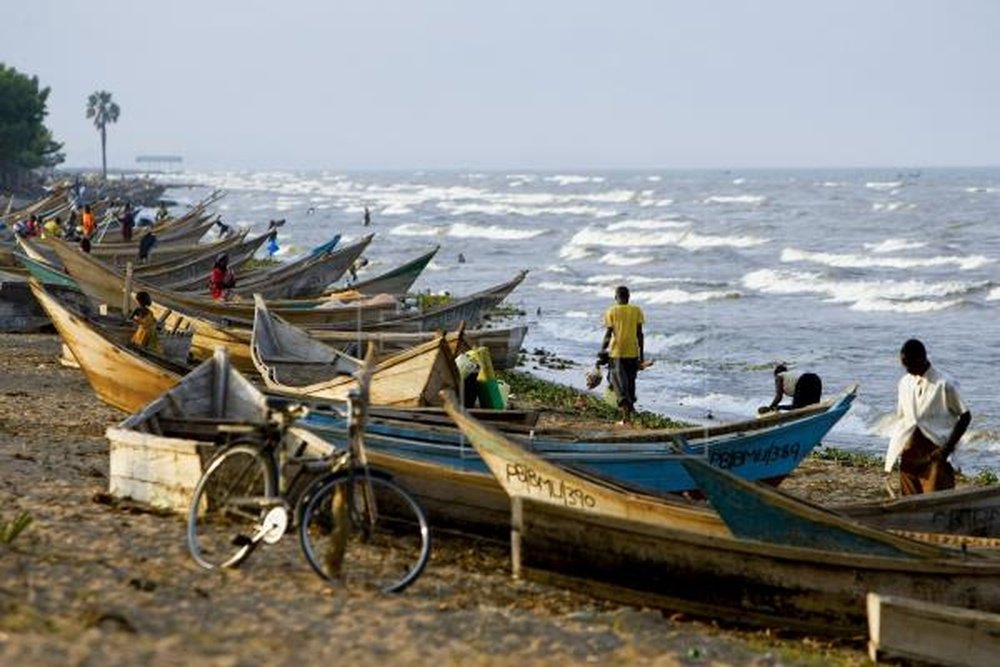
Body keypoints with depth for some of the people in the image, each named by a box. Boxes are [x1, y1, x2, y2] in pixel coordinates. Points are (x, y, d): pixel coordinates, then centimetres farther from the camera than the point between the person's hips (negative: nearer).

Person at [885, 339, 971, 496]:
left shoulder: (944, 384, -8)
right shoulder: (904, 384, 10)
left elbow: (965, 416, -4)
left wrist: (948, 448, -12)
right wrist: (892, 457, 10)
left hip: (935, 453, -5)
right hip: (909, 454, 6)